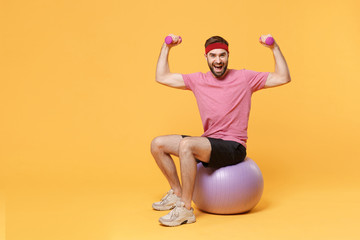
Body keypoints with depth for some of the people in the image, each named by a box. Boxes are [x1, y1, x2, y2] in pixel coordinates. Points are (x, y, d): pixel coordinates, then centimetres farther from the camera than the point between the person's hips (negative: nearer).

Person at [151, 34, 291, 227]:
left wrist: (274, 48, -5)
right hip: (209, 144, 6)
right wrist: (166, 47, 13)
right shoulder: (198, 80, 10)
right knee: (157, 144, 0)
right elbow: (162, 77, 14)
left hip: (233, 147, -6)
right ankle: (176, 193, 14)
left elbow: (283, 78, 0)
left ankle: (186, 209, -23)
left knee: (186, 144, -32)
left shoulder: (244, 78, 0)